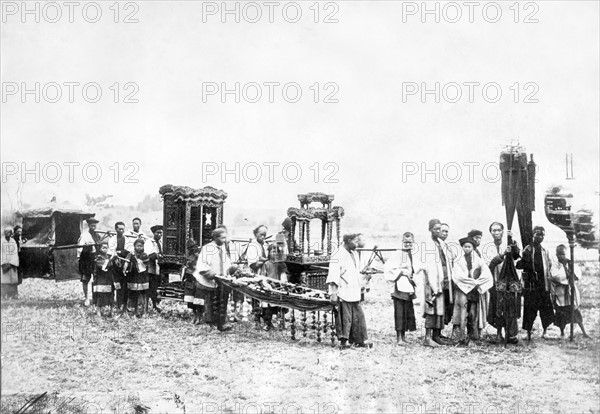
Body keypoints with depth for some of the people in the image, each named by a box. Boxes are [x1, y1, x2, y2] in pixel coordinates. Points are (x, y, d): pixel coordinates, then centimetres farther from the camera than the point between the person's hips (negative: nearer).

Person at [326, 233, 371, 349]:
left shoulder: (354, 254, 15)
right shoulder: (338, 256, -12)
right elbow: (333, 277, -16)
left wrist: (360, 289, 23)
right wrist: (333, 293, -19)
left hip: (354, 294, 8)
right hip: (343, 294, -8)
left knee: (358, 317, 8)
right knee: (345, 318, -3)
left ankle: (360, 340, 15)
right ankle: (343, 340, 6)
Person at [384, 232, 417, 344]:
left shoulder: (414, 255, 12)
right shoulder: (398, 255, -7)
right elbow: (387, 267, -14)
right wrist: (401, 272, -13)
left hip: (409, 288, 6)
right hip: (399, 288, -6)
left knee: (408, 312, 9)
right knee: (399, 312, -7)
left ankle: (403, 335, 19)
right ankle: (399, 336, -4)